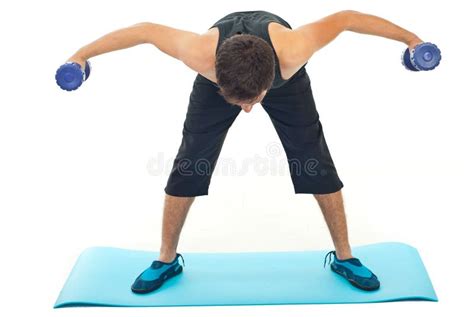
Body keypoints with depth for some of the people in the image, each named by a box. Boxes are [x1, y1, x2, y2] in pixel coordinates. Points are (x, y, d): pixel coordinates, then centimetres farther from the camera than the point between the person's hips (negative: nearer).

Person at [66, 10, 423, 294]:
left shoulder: (292, 50, -45)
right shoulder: (201, 53, -44)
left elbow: (346, 18, -29)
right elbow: (144, 30, -27)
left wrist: (410, 37, -16)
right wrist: (81, 54, -16)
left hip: (286, 81, 0)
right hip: (217, 81, 0)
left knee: (317, 165, -6)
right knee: (188, 166, -5)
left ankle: (343, 257, 13)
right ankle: (167, 260, 14)